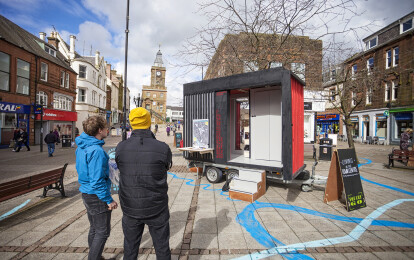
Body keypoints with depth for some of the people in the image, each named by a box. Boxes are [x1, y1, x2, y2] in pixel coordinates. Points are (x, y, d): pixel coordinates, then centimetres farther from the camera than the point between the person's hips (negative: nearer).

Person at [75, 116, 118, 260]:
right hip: (97, 196, -10)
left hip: (86, 193, 10)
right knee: (102, 232, 8)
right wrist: (109, 200, -18)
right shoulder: (96, 150, -26)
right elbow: (97, 181, -26)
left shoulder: (81, 147, 5)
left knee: (94, 229, 24)